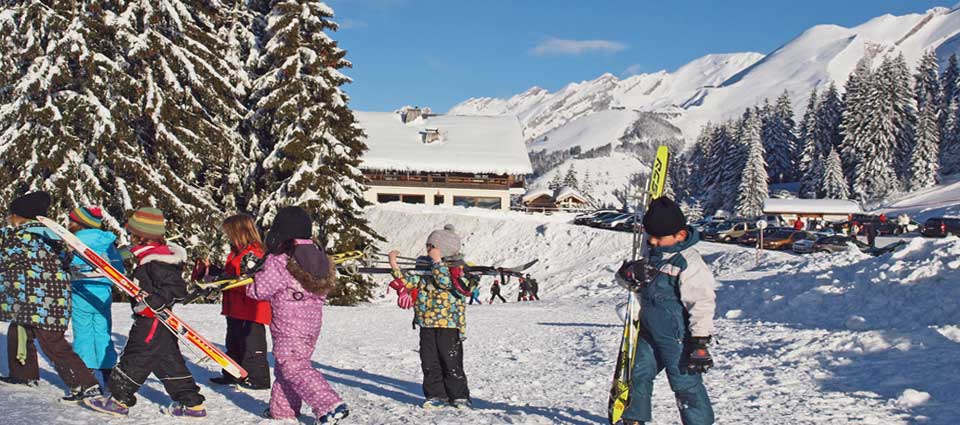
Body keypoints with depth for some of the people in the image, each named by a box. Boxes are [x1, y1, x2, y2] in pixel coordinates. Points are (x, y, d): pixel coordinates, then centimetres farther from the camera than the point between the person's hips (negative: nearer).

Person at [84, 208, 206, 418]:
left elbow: (177, 289, -24)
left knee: (135, 358, 1)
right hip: (160, 322, 10)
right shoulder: (150, 257, 12)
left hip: (152, 322, -10)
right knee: (169, 363, 11)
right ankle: (191, 403, 13)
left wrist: (154, 300, -29)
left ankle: (119, 400, 13)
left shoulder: (156, 262, -20)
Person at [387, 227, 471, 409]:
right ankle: (436, 395, 15)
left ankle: (459, 396, 7)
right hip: (427, 324, 6)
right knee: (429, 362, 7)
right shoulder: (425, 266, 14)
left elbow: (446, 282, -23)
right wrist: (395, 267, 2)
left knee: (451, 361, -2)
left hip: (448, 323, -6)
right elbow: (410, 281, 10)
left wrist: (437, 261, -19)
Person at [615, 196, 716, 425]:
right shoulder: (652, 254, 6)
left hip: (677, 337, -8)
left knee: (686, 384, -1)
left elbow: (702, 303, -21)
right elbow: (623, 277, 14)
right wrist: (629, 275, -12)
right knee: (639, 375, 16)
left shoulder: (689, 263, -19)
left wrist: (700, 341, -23)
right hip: (649, 332, 8)